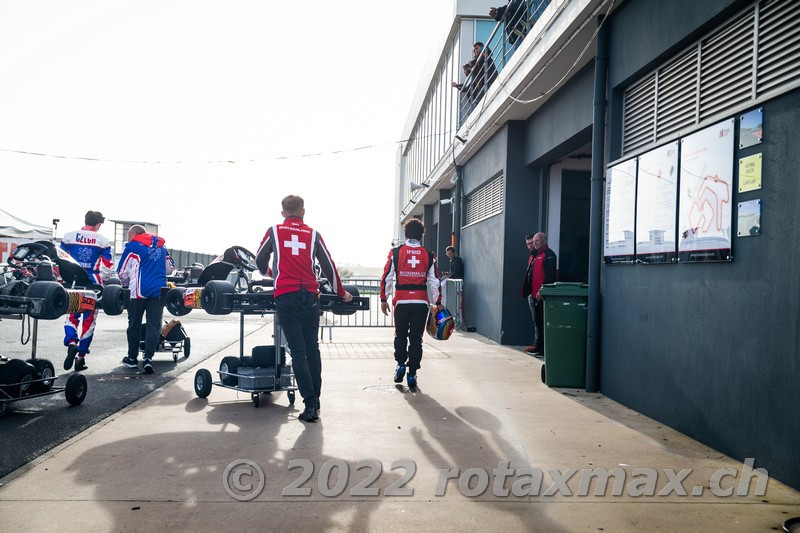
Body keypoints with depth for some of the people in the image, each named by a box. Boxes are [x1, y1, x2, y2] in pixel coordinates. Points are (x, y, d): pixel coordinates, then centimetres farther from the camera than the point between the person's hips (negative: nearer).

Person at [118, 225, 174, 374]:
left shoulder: (133, 246, 1)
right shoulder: (161, 247, 16)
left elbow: (123, 272, 2)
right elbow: (170, 268, 25)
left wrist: (126, 284, 21)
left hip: (139, 290, -3)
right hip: (159, 291, 3)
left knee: (134, 324, 11)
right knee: (154, 325, 2)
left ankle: (132, 358, 21)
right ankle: (148, 358, -9)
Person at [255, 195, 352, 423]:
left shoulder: (274, 231, 9)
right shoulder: (313, 234, 11)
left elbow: (260, 260, 21)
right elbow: (329, 267, 13)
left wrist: (267, 272, 44)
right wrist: (341, 293, 26)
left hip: (285, 296, -1)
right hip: (310, 296, 1)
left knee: (298, 351, -3)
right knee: (312, 349, 13)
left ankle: (310, 405, -7)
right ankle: (315, 400, 19)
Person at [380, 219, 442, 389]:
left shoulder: (396, 252, 1)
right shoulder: (429, 255, 4)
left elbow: (387, 278, 1)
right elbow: (434, 281, 5)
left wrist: (383, 299, 9)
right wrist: (438, 303, 13)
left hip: (401, 301, -1)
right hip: (421, 303, 1)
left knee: (400, 335, 18)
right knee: (416, 338, 7)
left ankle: (400, 364, 8)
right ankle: (412, 374, 7)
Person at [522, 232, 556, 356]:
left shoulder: (549, 255, -9)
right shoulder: (533, 256, 20)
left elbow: (549, 275, -18)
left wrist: (542, 291, -23)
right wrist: (527, 291, 17)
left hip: (542, 295, -9)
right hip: (533, 294, 9)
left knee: (544, 321, -6)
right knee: (536, 321, 13)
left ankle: (544, 348, -3)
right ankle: (537, 345, 20)